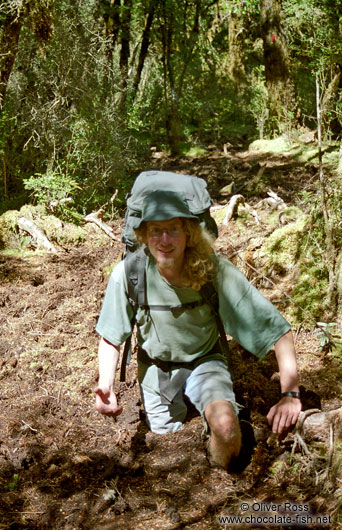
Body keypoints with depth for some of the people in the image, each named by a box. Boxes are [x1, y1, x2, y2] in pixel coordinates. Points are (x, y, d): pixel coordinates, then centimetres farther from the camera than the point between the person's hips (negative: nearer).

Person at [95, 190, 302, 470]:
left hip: (204, 359, -1)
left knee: (225, 424, -29)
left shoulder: (215, 269, -27)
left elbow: (279, 330, -25)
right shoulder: (128, 273, -23)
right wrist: (105, 386, -25)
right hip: (156, 365, 2)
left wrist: (291, 393, -33)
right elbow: (111, 338, -8)